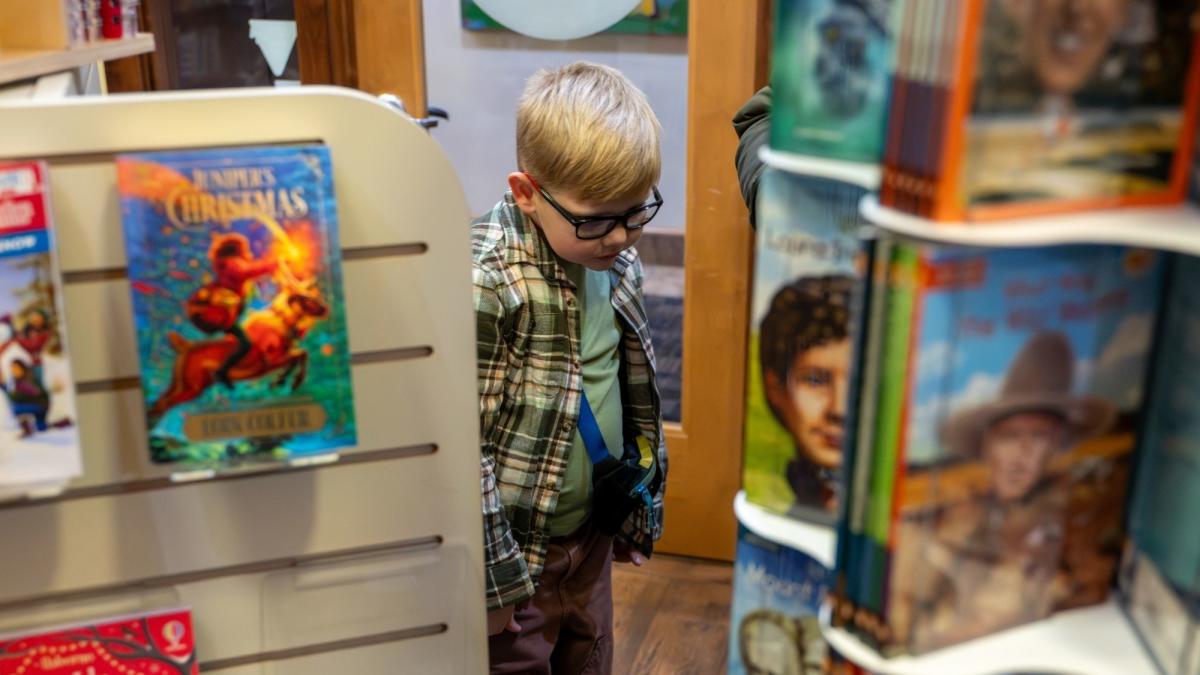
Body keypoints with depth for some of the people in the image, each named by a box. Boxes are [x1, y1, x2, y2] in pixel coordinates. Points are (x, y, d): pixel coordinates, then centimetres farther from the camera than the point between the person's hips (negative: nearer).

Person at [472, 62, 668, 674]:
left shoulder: (618, 265, -1)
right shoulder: (483, 282, -24)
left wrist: (640, 510, 16)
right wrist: (494, 571, -17)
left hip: (592, 534, 7)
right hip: (516, 550, -7)